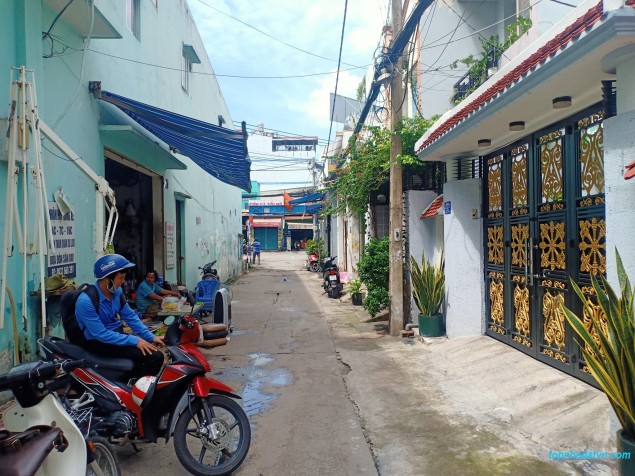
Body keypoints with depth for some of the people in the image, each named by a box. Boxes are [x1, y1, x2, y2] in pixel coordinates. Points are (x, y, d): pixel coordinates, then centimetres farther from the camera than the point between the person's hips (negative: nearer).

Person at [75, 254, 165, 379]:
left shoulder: (116, 291, -3)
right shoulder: (85, 301, -26)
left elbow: (129, 315, 4)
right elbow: (101, 334, -26)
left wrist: (151, 337, -4)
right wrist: (134, 341, -26)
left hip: (115, 333, 8)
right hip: (98, 342, -8)